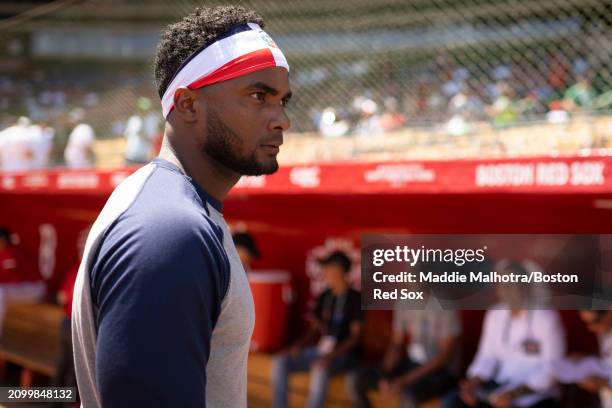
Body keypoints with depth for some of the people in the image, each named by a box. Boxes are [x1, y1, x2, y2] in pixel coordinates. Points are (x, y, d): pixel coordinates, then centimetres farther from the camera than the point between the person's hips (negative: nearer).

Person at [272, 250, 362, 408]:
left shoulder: (355, 298, -8)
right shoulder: (324, 297, 13)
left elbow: (355, 336, -14)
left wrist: (330, 356, -25)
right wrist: (298, 345, -4)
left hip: (343, 354, -7)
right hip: (319, 350, 7)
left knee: (319, 369, -38)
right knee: (280, 361, -12)